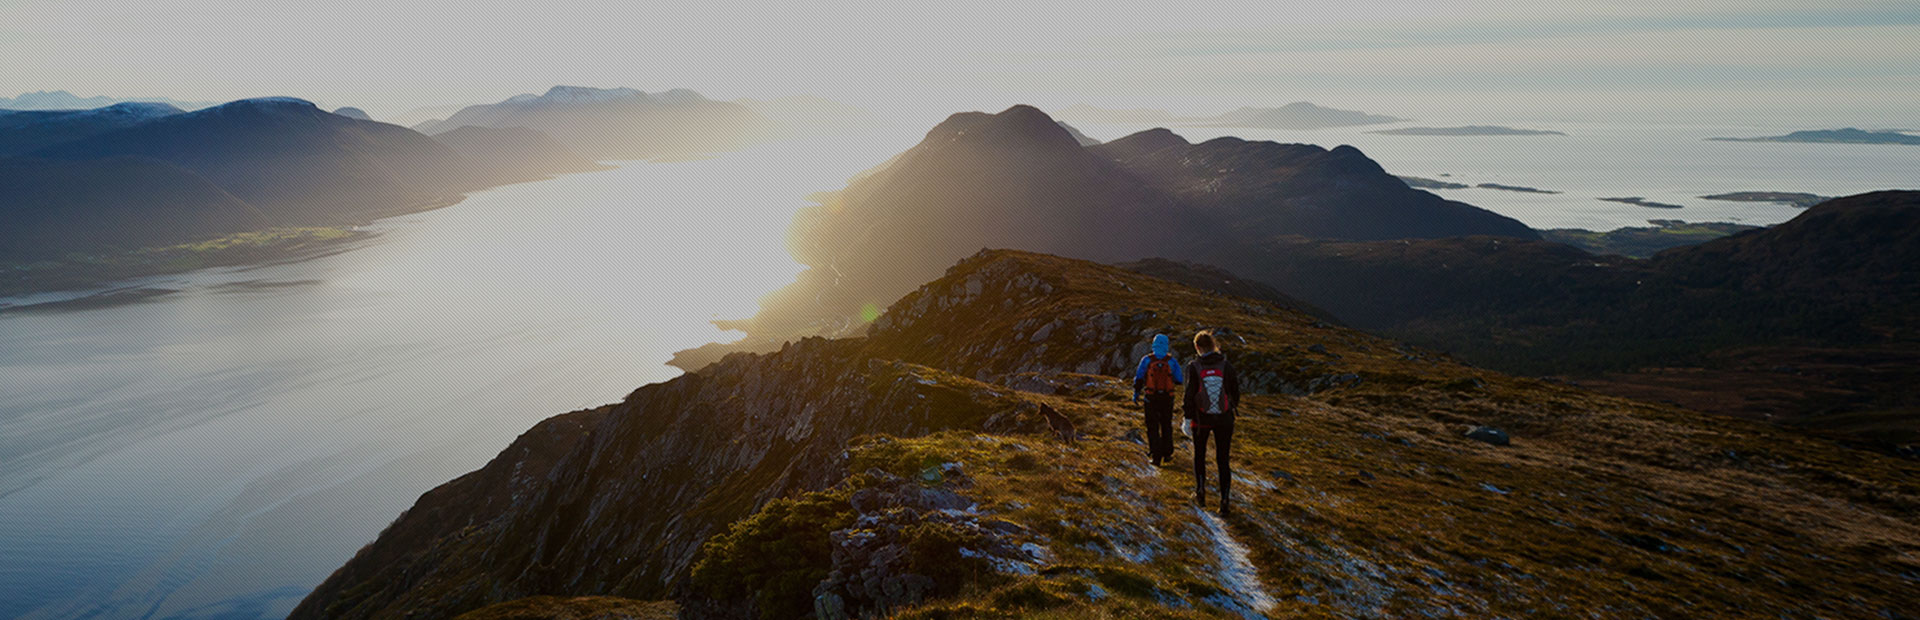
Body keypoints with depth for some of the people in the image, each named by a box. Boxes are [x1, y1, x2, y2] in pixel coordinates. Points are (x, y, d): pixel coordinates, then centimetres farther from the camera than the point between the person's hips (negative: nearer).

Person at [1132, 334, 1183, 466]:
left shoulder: (1146, 360, -7)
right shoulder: (1172, 361, -6)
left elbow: (1139, 378, -6)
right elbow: (1179, 380, 0)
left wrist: (1136, 393, 6)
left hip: (1151, 398, -1)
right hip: (1167, 399, 1)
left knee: (1152, 427, 7)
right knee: (1166, 426, 18)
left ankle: (1156, 456, 1)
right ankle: (1167, 454, 22)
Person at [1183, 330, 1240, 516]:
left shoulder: (1194, 367, -9)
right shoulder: (1226, 366, -4)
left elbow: (1189, 394, -11)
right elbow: (1235, 392, 5)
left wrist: (1188, 417, -4)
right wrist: (1231, 407, 22)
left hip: (1201, 418, -1)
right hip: (1223, 419, 1)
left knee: (1199, 455, 21)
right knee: (1223, 460, 7)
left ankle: (1200, 490, 15)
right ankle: (1225, 501, 3)